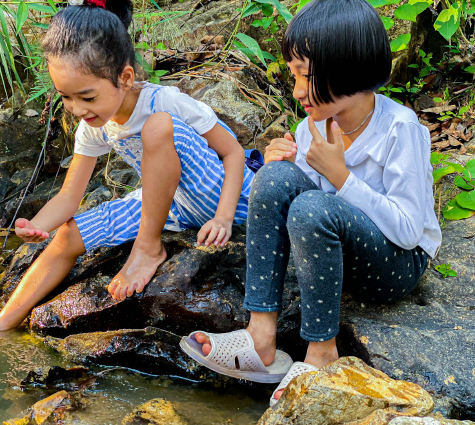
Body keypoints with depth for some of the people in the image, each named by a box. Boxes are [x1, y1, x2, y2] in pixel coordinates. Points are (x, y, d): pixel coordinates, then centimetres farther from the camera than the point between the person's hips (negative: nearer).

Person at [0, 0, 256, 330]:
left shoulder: (166, 102, -25)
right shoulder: (94, 128, -7)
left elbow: (233, 151, -18)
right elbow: (69, 196, -4)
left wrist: (223, 217, -30)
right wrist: (36, 226, -26)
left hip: (226, 197, -6)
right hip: (167, 201, 7)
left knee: (158, 126, -33)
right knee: (69, 235, -7)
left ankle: (149, 247, -20)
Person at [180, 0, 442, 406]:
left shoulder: (400, 128, -20)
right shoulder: (313, 127, -3)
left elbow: (408, 230, -22)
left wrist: (339, 174, -25)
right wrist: (280, 165, -14)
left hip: (400, 263, -6)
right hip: (335, 251, 6)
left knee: (313, 208, -34)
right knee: (276, 177, -19)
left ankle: (322, 353, -17)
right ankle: (261, 339, -22)